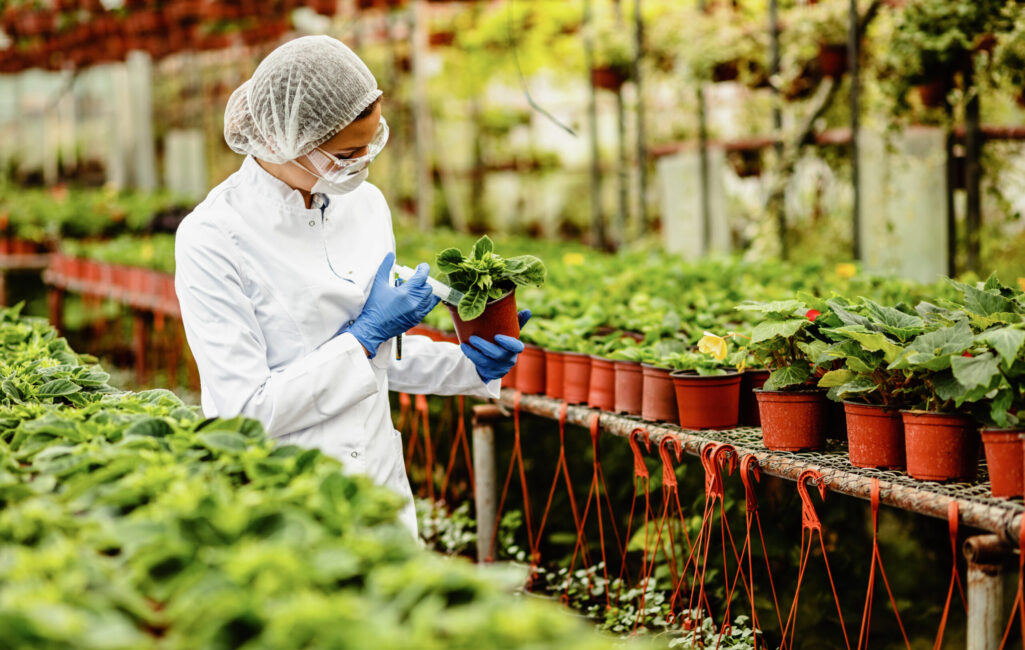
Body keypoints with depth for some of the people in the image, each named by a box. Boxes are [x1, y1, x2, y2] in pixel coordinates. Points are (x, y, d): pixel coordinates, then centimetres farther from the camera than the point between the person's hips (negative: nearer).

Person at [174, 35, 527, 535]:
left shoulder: (366, 203, 4)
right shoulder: (212, 238, -16)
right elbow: (245, 413, -19)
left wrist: (468, 365, -1)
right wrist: (367, 336, -17)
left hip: (380, 483, 6)